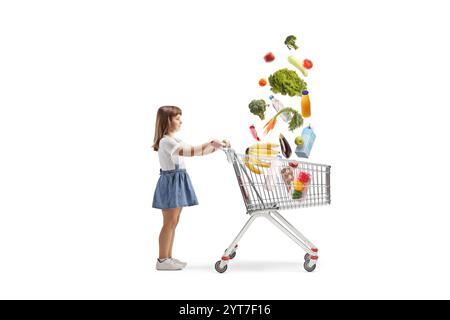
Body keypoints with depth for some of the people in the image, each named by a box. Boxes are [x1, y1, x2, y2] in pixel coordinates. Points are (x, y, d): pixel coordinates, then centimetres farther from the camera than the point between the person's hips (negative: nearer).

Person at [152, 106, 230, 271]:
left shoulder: (175, 140, 16)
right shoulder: (166, 141, -15)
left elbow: (195, 151, 11)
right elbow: (190, 152, -28)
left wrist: (216, 146, -1)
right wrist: (211, 143, -29)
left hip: (178, 182, 10)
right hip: (171, 181, -10)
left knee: (173, 222, 12)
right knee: (169, 223, -6)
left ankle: (168, 257, 18)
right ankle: (162, 260, 0)